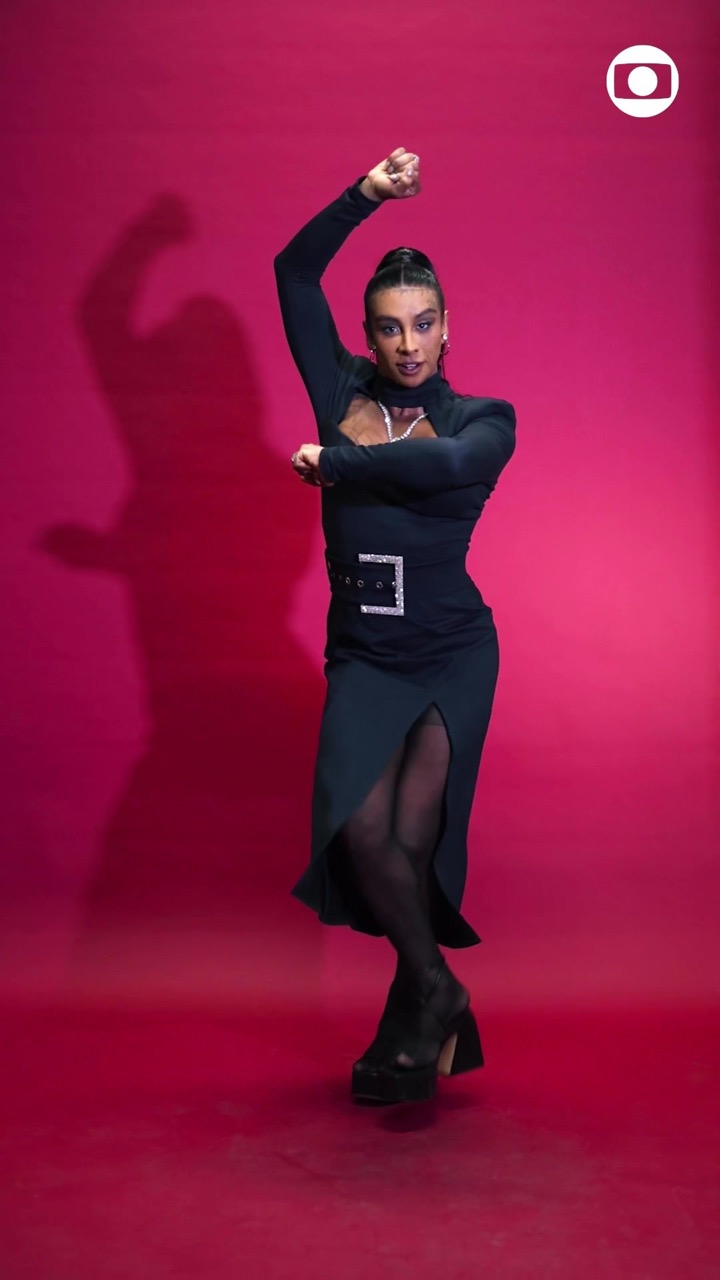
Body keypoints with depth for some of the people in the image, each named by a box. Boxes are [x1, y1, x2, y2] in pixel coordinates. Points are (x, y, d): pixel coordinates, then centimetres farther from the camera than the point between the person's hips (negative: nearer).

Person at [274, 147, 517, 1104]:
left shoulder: (485, 420, 1)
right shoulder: (343, 393, 7)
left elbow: (444, 463, -23)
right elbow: (294, 272, 6)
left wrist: (331, 463, -15)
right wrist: (368, 195, 0)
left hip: (454, 654, -1)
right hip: (362, 656, 2)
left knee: (411, 835, -12)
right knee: (359, 825, -18)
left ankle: (412, 1022, 12)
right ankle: (440, 998, 7)